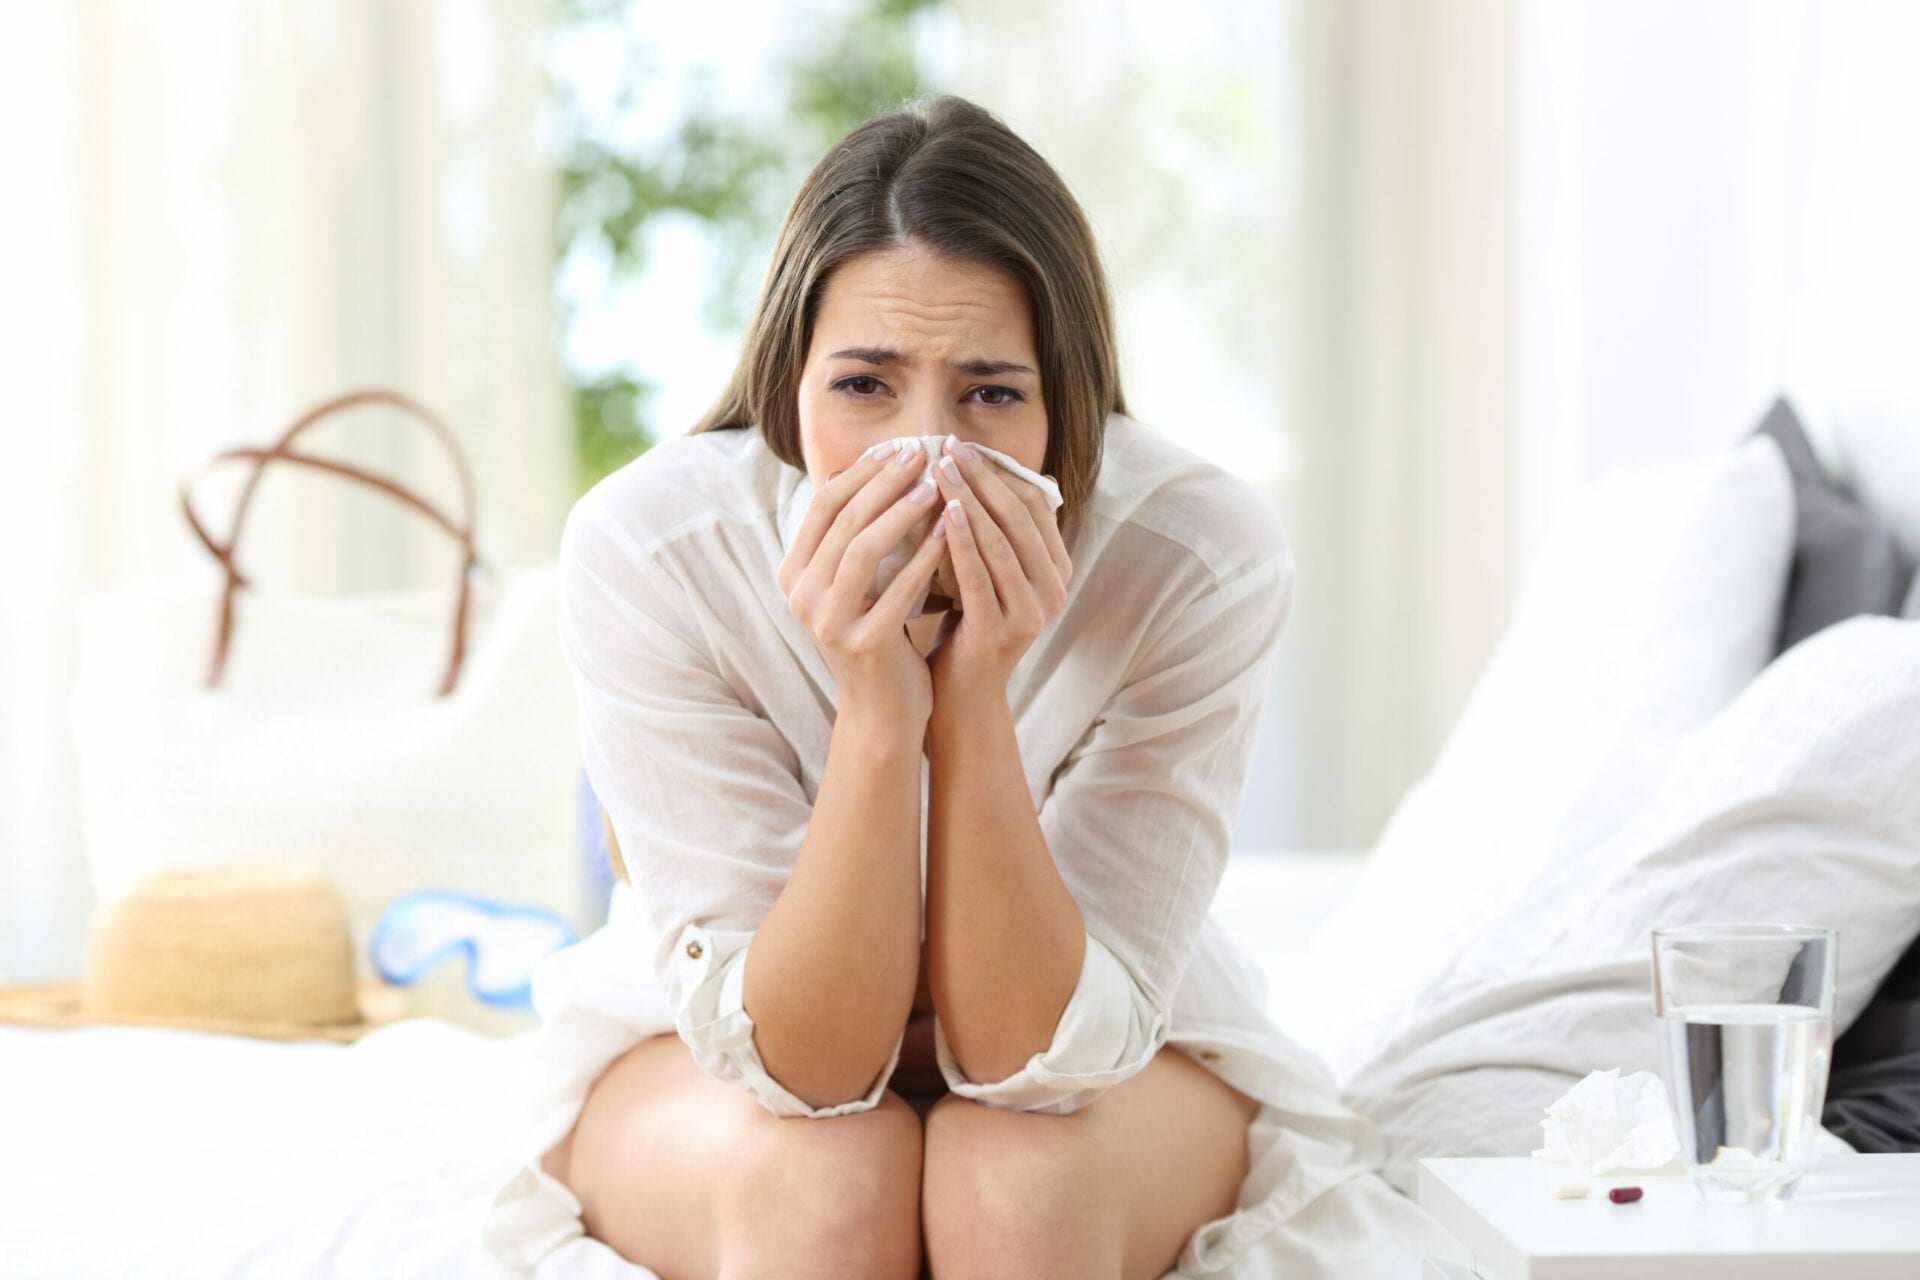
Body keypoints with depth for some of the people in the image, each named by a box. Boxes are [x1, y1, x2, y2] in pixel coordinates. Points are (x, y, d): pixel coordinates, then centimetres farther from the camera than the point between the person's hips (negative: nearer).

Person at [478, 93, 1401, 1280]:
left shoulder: (1209, 555, -27)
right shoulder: (643, 548, -27)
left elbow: (1033, 1056, -24)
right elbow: (799, 1061, -26)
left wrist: (975, 704, -38)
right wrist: (878, 718, -39)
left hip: (1104, 1047, 1)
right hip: (706, 1060, 0)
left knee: (1012, 1182, -32)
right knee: (826, 1179, -32)